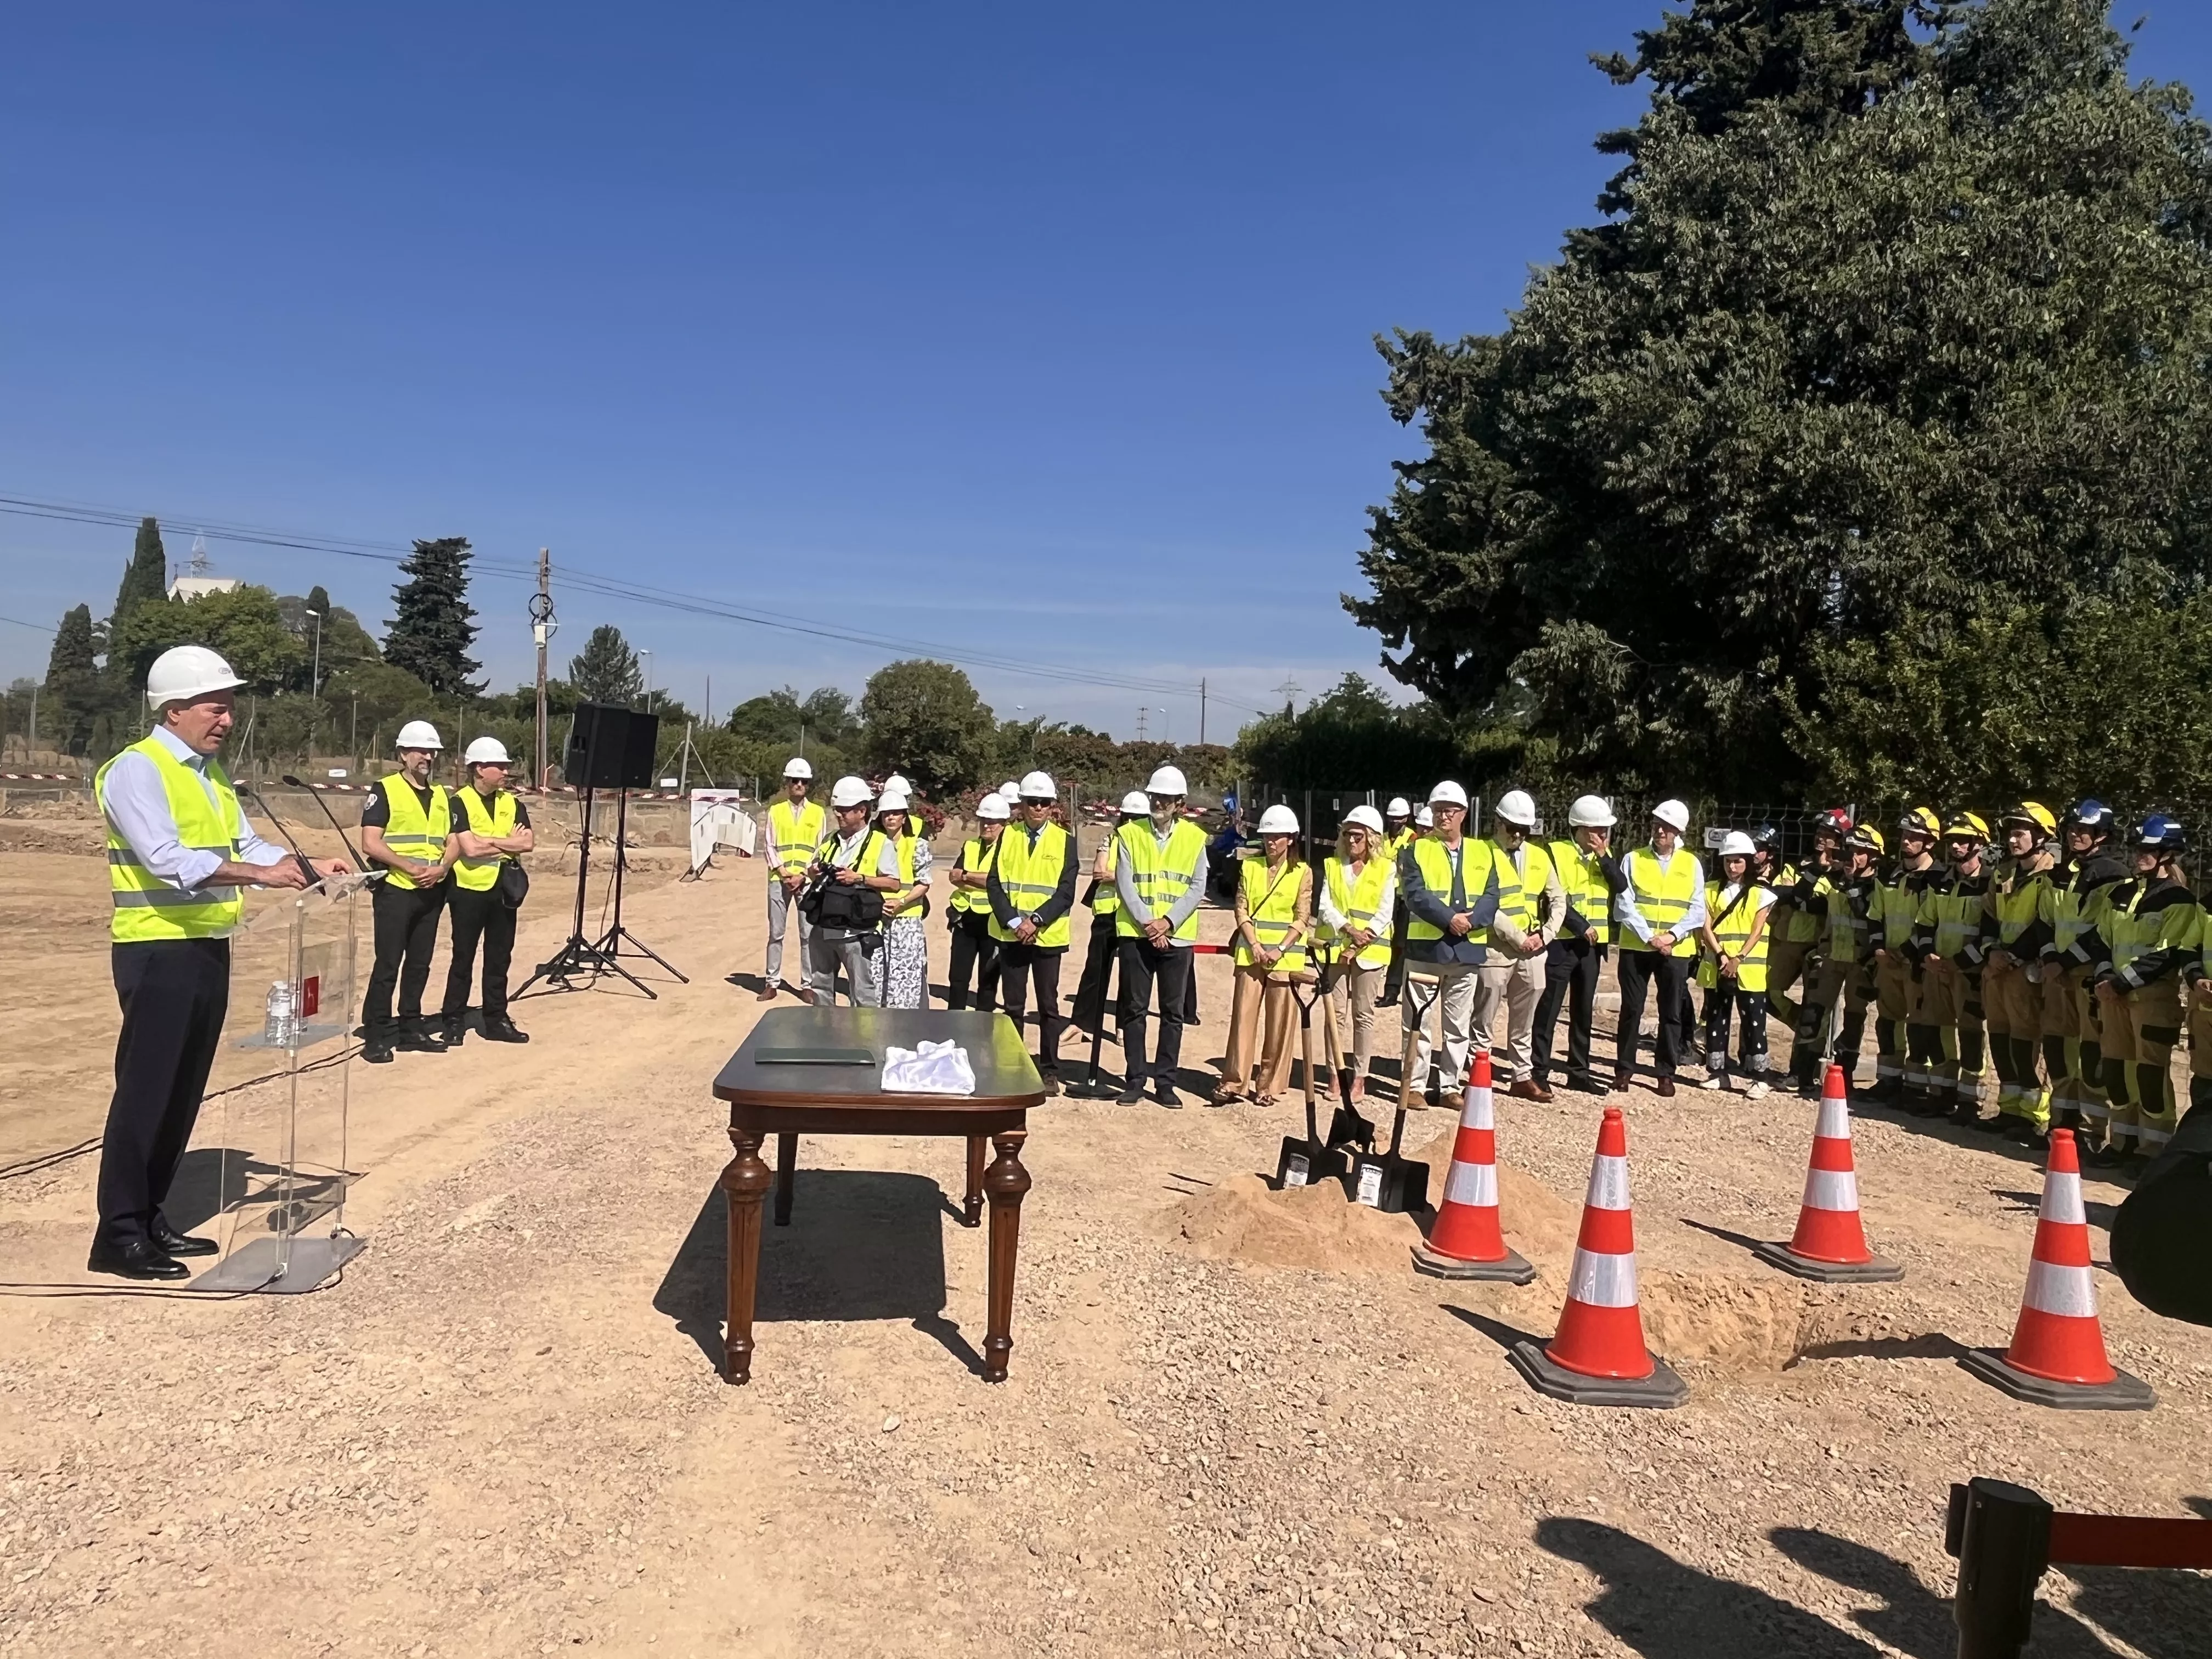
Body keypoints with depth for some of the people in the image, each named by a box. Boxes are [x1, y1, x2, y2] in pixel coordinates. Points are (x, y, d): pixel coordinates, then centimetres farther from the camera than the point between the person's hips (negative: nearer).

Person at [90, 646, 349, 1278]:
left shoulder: (211, 775, 16)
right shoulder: (136, 769, -11)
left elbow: (245, 846, 15)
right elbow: (166, 859, -23)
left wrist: (310, 866, 0)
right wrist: (260, 873, -29)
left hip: (207, 948, 9)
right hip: (158, 950, -9)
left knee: (183, 1093, 12)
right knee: (145, 1091, -6)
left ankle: (148, 1218, 21)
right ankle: (118, 1236, 1)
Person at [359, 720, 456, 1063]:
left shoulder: (441, 795, 15)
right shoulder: (385, 790, -4)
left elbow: (453, 842, 13)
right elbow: (371, 844, -12)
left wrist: (441, 868, -7)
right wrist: (410, 867, -18)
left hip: (432, 892, 6)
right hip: (395, 890, -6)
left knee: (419, 964, 11)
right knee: (387, 965, -6)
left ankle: (411, 1029, 19)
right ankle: (377, 1036, 0)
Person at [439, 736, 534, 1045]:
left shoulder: (512, 803, 8)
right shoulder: (460, 802, -8)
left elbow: (528, 842, -5)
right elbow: (470, 849, -19)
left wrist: (489, 841, -14)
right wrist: (508, 843, -9)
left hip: (503, 890, 5)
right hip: (469, 890, -5)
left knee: (499, 959, 9)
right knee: (463, 959, 2)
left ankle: (496, 1021, 17)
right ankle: (454, 1022, 11)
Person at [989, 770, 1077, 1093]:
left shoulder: (1065, 841, 0)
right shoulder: (1007, 836, 5)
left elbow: (1065, 893, -7)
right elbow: (995, 884, -1)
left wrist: (1035, 921, -18)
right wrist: (1013, 922, -14)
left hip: (1048, 937, -1)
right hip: (1010, 934, 2)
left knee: (1048, 1005, 4)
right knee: (1013, 1004, 8)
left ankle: (1049, 1071, 11)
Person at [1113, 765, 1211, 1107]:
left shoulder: (1194, 837, 3)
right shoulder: (1130, 834, 2)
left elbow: (1197, 888, -2)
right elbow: (1124, 884, -4)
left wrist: (1167, 922, -13)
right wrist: (1147, 923, -14)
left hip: (1177, 936, 1)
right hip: (1136, 934, 0)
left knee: (1173, 1012, 5)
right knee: (1135, 1009, 4)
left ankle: (1165, 1082, 12)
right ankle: (1135, 1079, 12)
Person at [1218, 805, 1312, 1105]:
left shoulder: (1303, 871, 2)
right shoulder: (1250, 866, 9)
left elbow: (1302, 917, -2)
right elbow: (1241, 909, 4)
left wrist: (1280, 950, -13)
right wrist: (1254, 944, -9)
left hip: (1285, 954, -2)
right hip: (1251, 950, 2)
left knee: (1279, 1021, 1)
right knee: (1243, 1015, -1)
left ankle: (1270, 1085, 8)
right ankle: (1234, 1082, 2)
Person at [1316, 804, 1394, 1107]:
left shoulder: (1386, 869, 3)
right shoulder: (1331, 865, 10)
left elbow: (1385, 913, -4)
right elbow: (1324, 905, 0)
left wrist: (1362, 939, -14)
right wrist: (1347, 928, -16)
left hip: (1370, 951, -2)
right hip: (1335, 947, 2)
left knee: (1363, 1014, 2)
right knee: (1335, 1012, 3)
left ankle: (1360, 1078, 6)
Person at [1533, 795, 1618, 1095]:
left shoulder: (1605, 855, 12)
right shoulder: (1556, 852, -6)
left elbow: (1621, 888, -2)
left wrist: (1604, 856, -11)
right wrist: (1581, 926, -16)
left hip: (1593, 944, 6)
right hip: (1562, 941, -6)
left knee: (1584, 1010, 12)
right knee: (1549, 1008, -5)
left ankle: (1579, 1071, 19)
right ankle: (1539, 1073, -2)